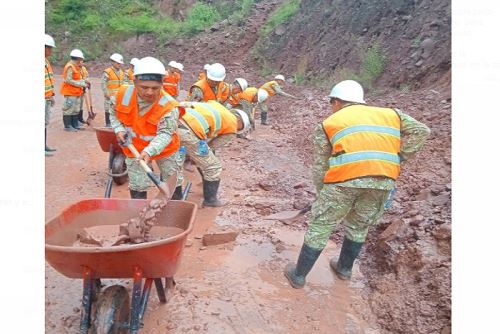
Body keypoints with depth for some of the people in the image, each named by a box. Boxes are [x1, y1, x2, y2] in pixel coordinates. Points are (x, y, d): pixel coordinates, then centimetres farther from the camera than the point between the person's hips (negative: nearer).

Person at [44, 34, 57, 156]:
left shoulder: (46, 61, 15)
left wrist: (51, 95, 22)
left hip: (47, 98, 10)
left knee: (45, 122, 15)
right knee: (42, 123, -5)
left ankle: (44, 146, 24)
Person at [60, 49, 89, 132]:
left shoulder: (76, 67, 16)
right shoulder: (70, 67, -16)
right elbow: (68, 80, -22)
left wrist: (84, 81, 2)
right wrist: (82, 84, -22)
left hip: (76, 92, 10)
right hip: (70, 92, -10)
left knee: (76, 109, 15)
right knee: (69, 109, -5)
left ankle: (75, 125, 24)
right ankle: (67, 126, 1)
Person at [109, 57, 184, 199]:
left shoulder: (168, 107, -31)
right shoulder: (123, 94, -18)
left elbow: (165, 133, -32)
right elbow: (113, 112, 3)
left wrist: (150, 151, -47)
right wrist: (119, 129, -12)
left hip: (164, 149, -2)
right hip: (135, 148, 2)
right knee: (137, 187, 11)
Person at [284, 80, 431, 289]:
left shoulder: (328, 124, 17)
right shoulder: (390, 114, 25)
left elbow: (320, 167, 14)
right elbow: (421, 131, 15)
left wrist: (323, 194, 24)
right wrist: (397, 158, 14)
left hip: (345, 179, -3)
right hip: (384, 180, 4)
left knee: (320, 227, 12)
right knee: (359, 227, 25)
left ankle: (298, 275, 25)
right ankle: (345, 268, 45)